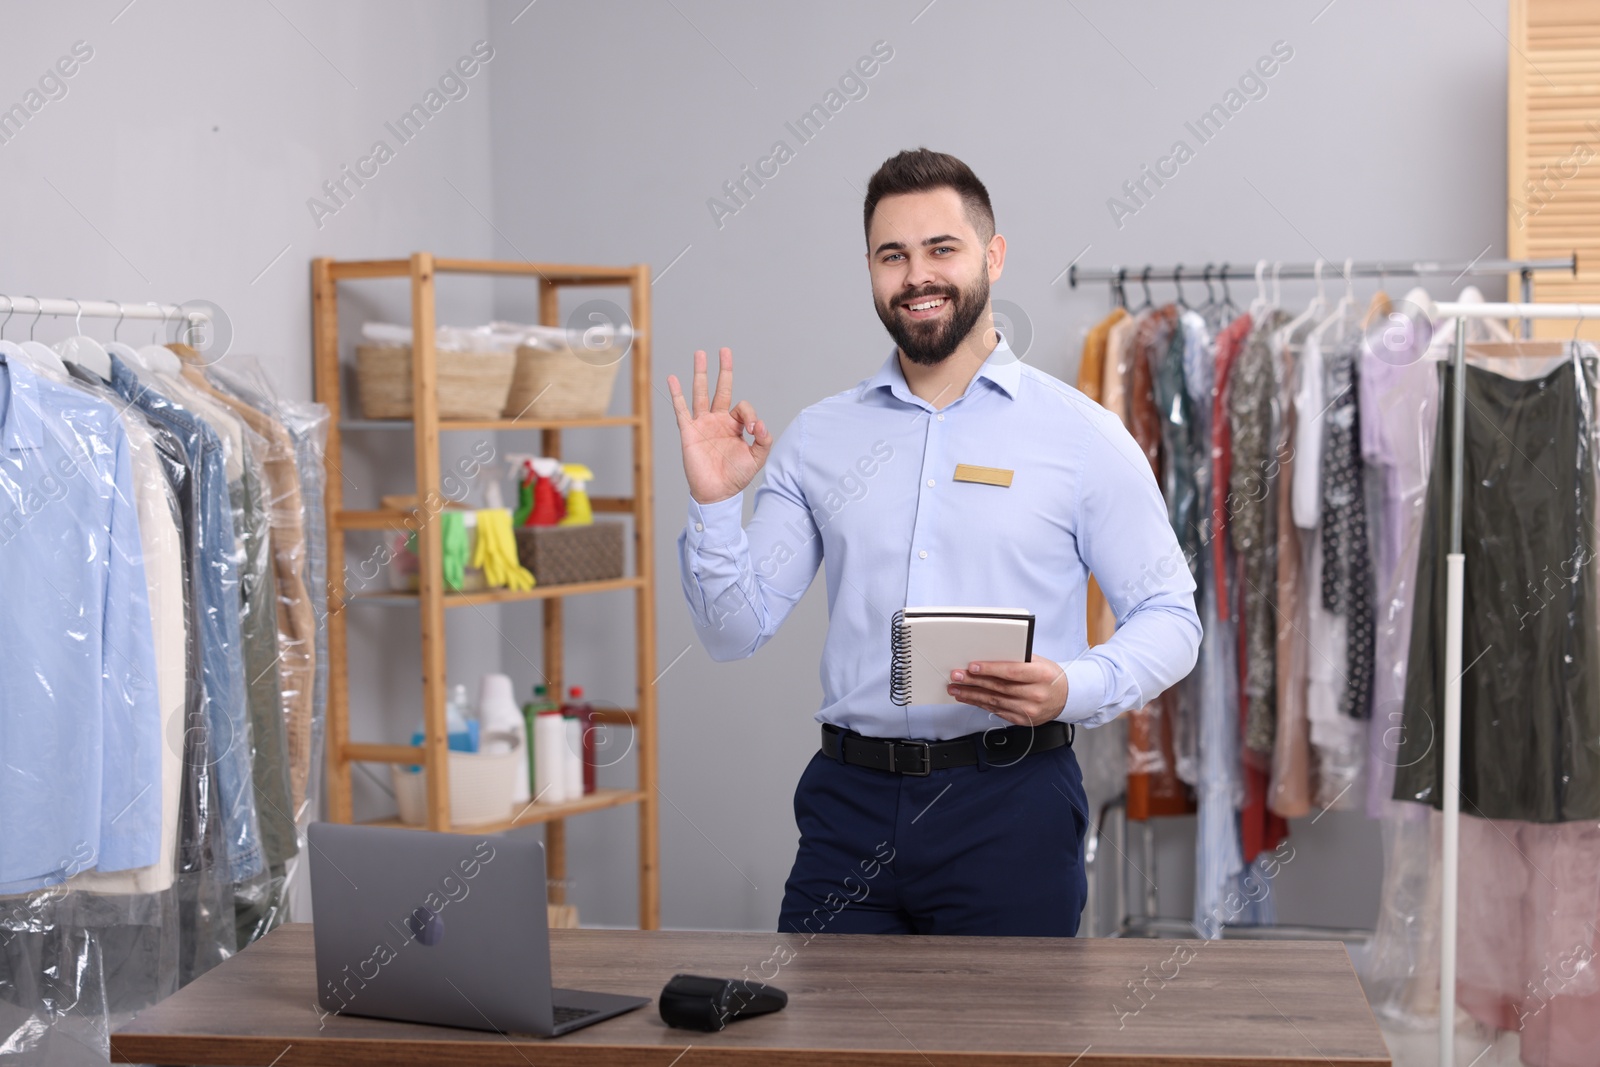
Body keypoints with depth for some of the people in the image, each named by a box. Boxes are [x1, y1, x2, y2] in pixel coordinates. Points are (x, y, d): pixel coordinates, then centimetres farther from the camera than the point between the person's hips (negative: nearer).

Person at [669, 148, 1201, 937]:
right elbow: (735, 632, 7)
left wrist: (1073, 689, -18)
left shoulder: (1082, 437, 0)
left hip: (1010, 807, -2)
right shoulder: (817, 438, 9)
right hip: (849, 799, 2)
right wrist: (713, 502, -9)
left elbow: (1169, 618, 0)